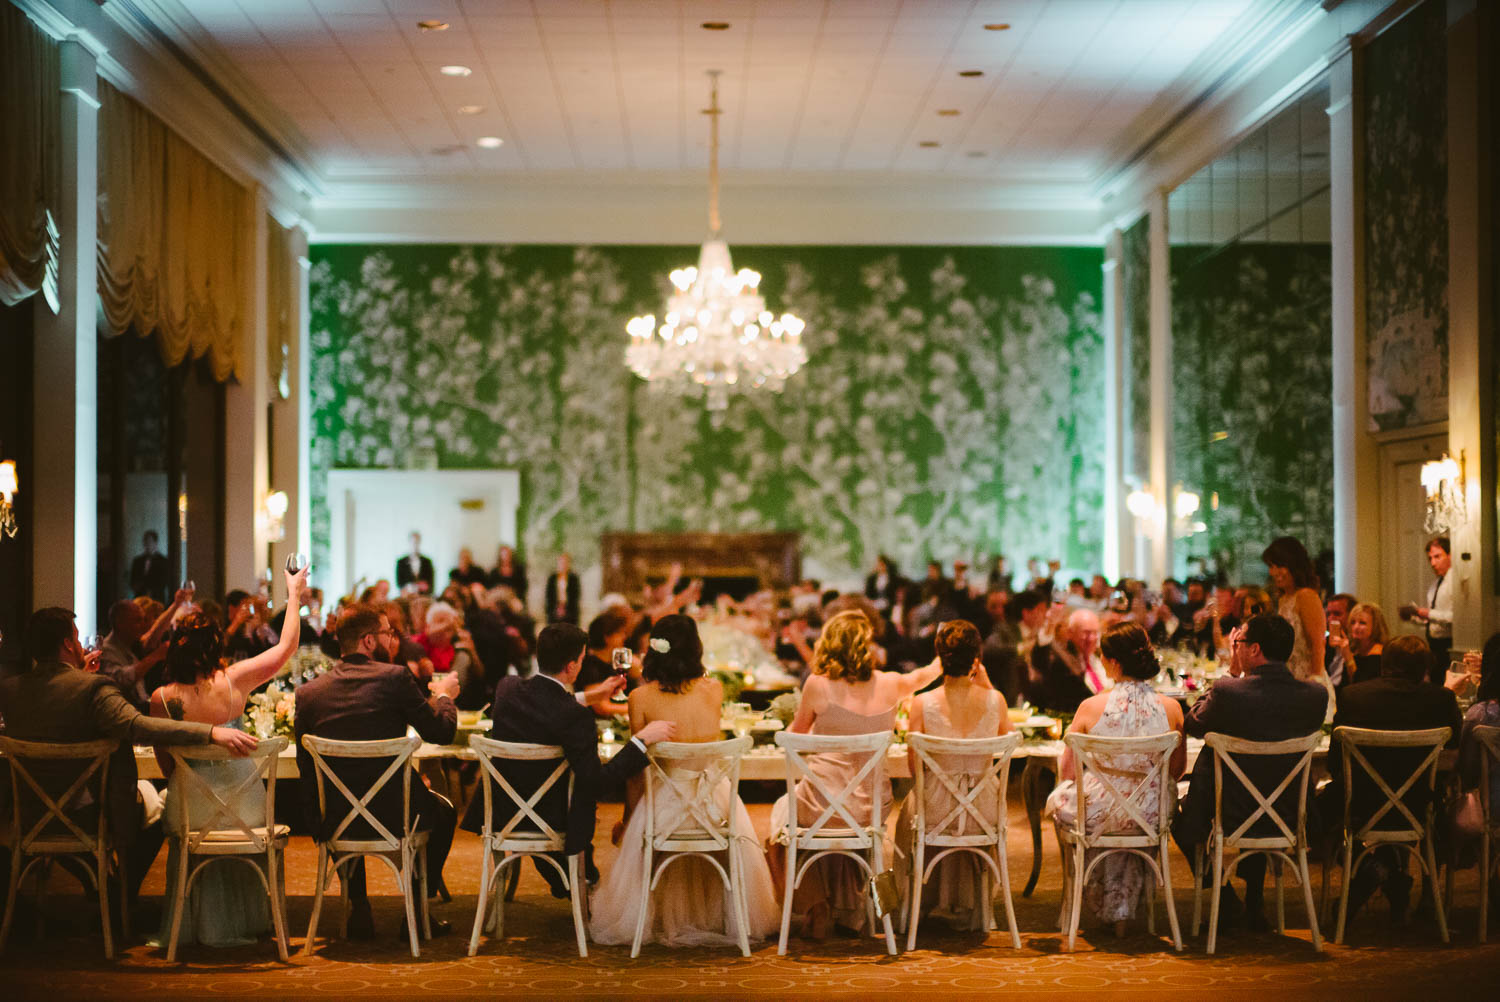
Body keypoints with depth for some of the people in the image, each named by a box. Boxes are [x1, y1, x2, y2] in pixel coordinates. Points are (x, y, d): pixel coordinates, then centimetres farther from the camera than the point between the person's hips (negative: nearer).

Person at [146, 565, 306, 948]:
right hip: (242, 806, 0)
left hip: (190, 808, 0)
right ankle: (240, 923, 47)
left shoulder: (162, 698, -11)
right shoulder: (234, 681, -12)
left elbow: (166, 765, -1)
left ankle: (193, 925, 45)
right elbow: (287, 645, 1)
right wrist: (294, 594, 12)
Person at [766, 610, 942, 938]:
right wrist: (941, 662, 45)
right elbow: (922, 676, 24)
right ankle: (850, 909, 43)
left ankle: (815, 909, 31)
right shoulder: (889, 685, -1)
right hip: (869, 811, 3)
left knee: (783, 810, 32)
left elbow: (795, 736, 6)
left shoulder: (819, 685, -10)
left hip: (820, 808, -3)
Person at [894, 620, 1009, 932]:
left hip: (938, 811, -2)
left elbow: (914, 767, -7)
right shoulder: (995, 700, -11)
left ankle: (923, 903, 50)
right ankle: (969, 907, 52)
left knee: (909, 810, 35)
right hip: (983, 812, 2)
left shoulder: (923, 703, -16)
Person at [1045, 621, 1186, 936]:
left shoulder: (1091, 707, -15)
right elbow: (1177, 769, 6)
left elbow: (1067, 771, -4)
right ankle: (1120, 912, 41)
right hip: (1149, 816, 2)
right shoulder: (1171, 708, -8)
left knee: (1058, 800, 32)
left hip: (1095, 813, -2)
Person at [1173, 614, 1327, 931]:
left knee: (1182, 810, 29)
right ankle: (1254, 905, 39)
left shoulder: (1227, 692, -24)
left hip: (1229, 816, -4)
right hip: (1288, 817, 4)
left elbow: (1192, 724, -3)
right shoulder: (1316, 694, -11)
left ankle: (1225, 899, 23)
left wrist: (1232, 674, 1)